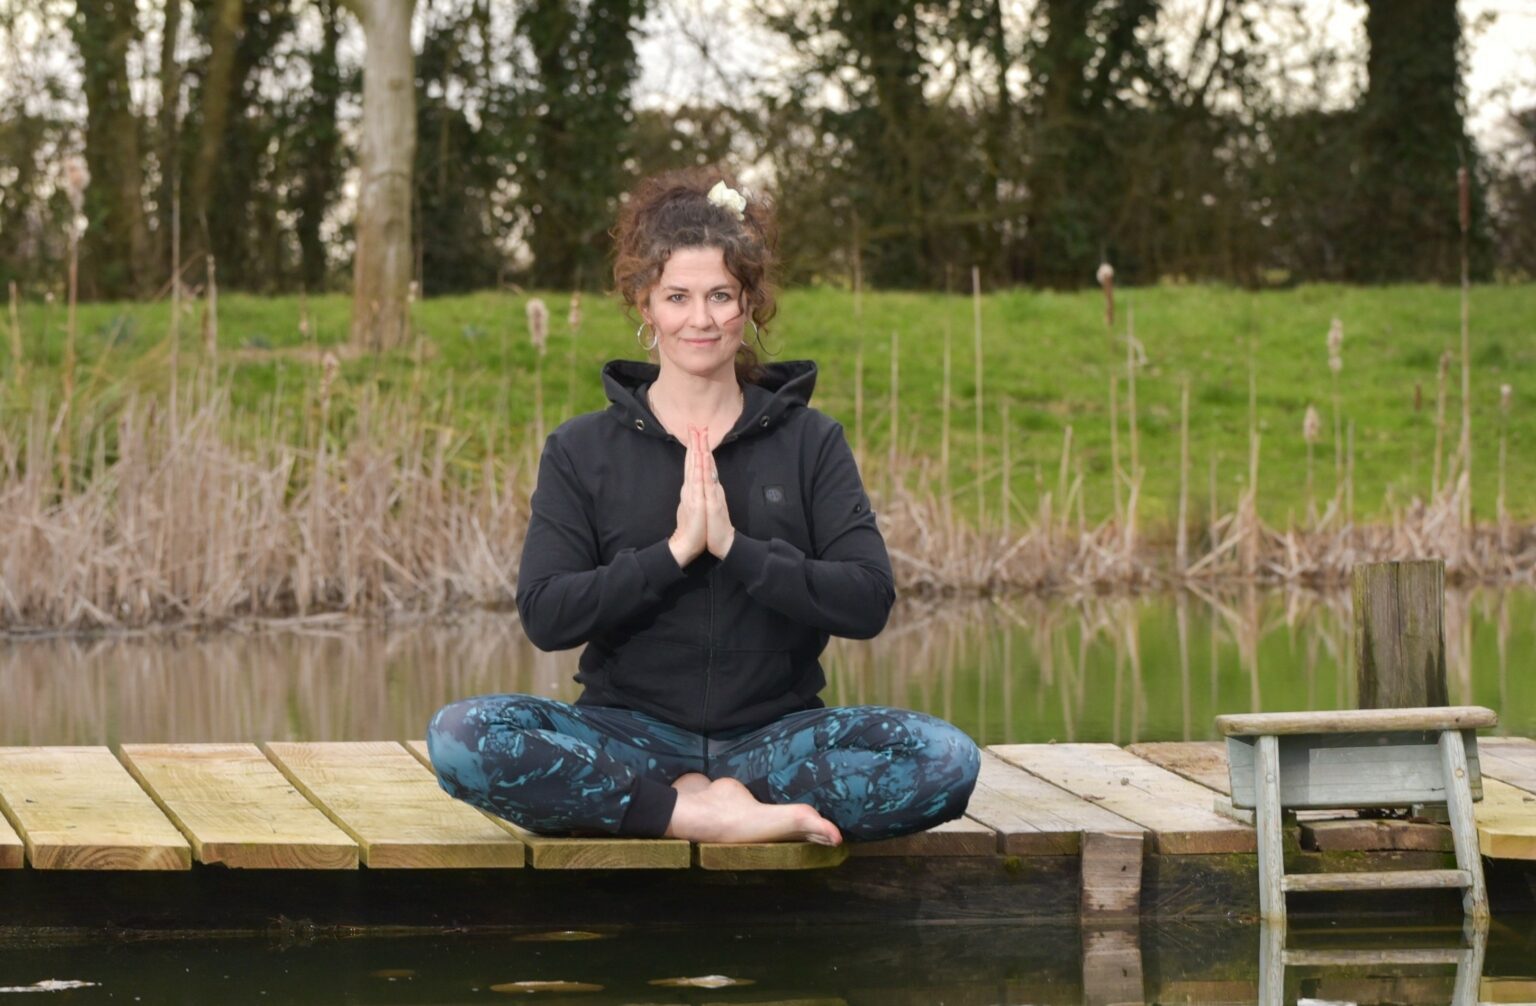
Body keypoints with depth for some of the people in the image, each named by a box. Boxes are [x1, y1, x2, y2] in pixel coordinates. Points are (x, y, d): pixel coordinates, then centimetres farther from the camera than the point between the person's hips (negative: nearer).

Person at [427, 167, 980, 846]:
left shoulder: (809, 442, 9)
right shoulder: (582, 451, 8)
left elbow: (868, 599, -4)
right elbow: (544, 615, -5)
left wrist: (734, 547, -14)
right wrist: (674, 551, -14)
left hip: (773, 733, 0)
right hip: (630, 734, 0)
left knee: (948, 760, -28)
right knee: (460, 736, -30)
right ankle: (707, 814, -29)